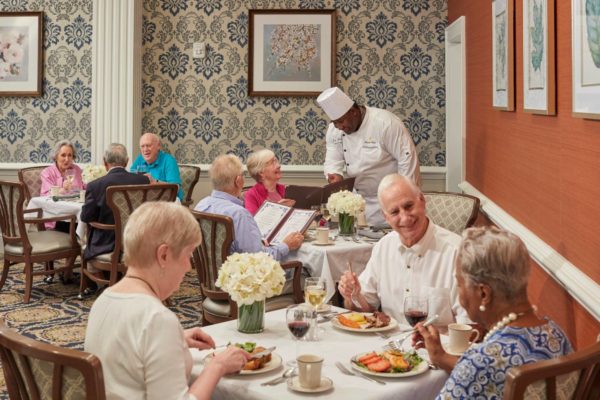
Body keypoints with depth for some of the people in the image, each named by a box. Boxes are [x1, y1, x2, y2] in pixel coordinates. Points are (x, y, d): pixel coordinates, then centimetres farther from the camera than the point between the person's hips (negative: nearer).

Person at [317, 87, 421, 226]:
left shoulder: (385, 123, -22)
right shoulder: (334, 130, -2)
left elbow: (407, 159, -20)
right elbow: (333, 161, 2)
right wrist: (335, 175, -21)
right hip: (360, 199, 6)